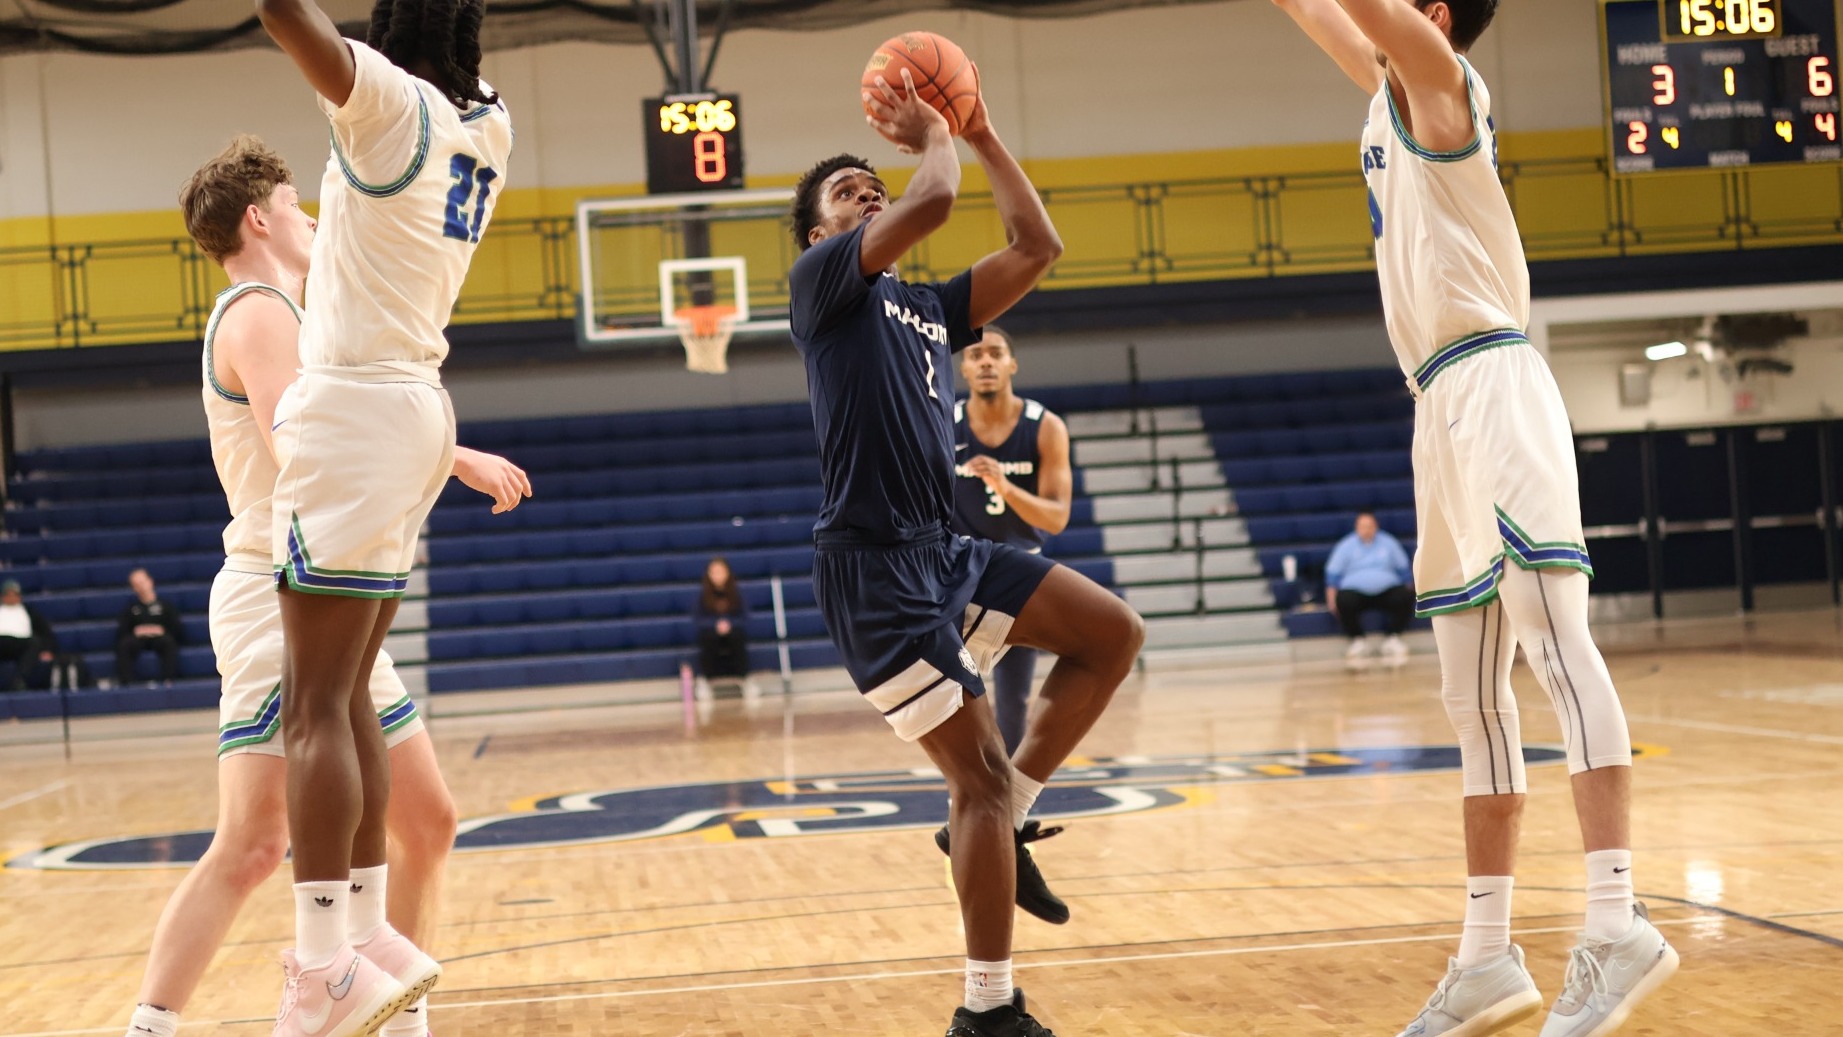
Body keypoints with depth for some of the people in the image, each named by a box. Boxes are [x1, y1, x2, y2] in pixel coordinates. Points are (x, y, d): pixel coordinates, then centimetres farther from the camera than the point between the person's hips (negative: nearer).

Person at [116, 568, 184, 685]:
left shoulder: (164, 604, 16)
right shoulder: (131, 607, 20)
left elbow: (178, 629, 7)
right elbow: (120, 632, 9)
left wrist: (162, 630, -12)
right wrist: (134, 632, -11)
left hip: (160, 637, -1)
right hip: (138, 639, 1)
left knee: (169, 641, -37)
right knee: (124, 644, -34)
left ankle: (168, 680, -43)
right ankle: (125, 681, -39)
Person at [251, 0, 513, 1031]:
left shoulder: (392, 98, -10)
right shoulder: (490, 124, 10)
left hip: (357, 406, -8)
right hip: (415, 408, 8)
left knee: (316, 708, -9)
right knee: (345, 699, 14)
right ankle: (364, 939, 17)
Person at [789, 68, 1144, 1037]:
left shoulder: (929, 308, 21)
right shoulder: (823, 281, 0)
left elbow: (1036, 247, 15)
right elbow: (933, 203, -16)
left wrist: (981, 135, 15)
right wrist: (932, 134, 3)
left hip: (943, 551, 8)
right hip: (872, 566, -8)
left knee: (1113, 634, 5)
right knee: (979, 772, -10)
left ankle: (1000, 821, 11)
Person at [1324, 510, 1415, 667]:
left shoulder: (1389, 543, 13)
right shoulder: (1346, 546, 7)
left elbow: (1404, 569, 18)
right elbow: (1333, 573, 5)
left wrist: (1409, 588, 6)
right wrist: (1332, 598, -7)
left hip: (1387, 590, 2)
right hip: (1355, 592, -2)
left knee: (1405, 597, -30)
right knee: (1344, 602, -36)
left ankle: (1392, 639, -15)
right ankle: (1357, 641, -16)